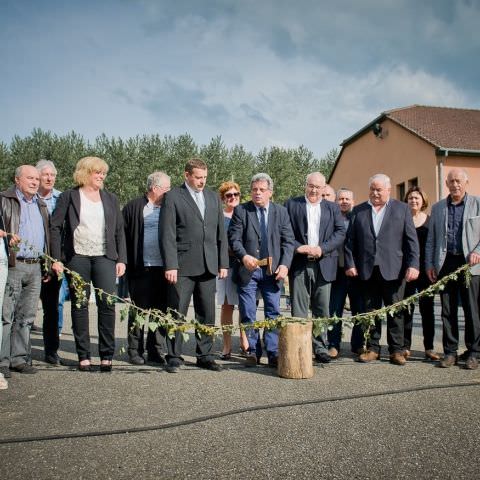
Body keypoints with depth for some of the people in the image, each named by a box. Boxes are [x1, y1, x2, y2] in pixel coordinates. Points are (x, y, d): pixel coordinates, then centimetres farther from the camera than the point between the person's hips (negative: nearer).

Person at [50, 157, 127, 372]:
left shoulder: (110, 199, 13)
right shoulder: (69, 197, 5)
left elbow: (119, 231, 13)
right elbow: (55, 227, 1)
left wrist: (121, 259, 4)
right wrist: (56, 259, -6)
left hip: (104, 257, 2)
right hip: (77, 257, -1)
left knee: (108, 304, -7)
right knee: (79, 305, 3)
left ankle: (106, 356, 2)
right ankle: (83, 356, 12)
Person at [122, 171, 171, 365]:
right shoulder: (134, 207, 0)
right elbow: (123, 236, -2)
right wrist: (125, 262, -8)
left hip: (163, 269, 4)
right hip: (141, 269, -4)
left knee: (160, 312, 8)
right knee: (138, 311, 4)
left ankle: (155, 350, 19)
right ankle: (135, 351, 15)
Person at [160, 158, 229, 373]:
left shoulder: (213, 197, 14)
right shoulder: (173, 197, -1)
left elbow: (221, 233, 15)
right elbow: (167, 235, -6)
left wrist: (223, 263, 9)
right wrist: (170, 265, -13)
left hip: (208, 265, 5)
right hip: (183, 266, -4)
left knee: (207, 313, 9)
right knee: (177, 313, 1)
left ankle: (205, 356, 19)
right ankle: (174, 357, 11)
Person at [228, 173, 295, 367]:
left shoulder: (281, 211, 7)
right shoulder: (240, 210, 3)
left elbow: (288, 241, 5)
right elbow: (234, 238, -2)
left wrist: (284, 264, -8)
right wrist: (244, 256, -19)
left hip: (272, 270, 1)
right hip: (248, 269, -1)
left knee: (273, 313, 2)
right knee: (248, 314, 4)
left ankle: (273, 353, 10)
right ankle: (253, 352, 15)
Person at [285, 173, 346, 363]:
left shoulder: (333, 208, 14)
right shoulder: (291, 204, 8)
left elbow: (340, 233, 4)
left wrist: (322, 249, -10)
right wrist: (297, 247, -14)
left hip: (323, 265, 2)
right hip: (299, 264, -2)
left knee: (322, 310, 6)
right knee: (299, 310, 0)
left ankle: (320, 348, 15)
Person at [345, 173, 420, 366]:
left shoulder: (401, 209, 6)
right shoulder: (358, 211, 11)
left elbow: (411, 239, 1)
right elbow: (350, 240, 8)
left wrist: (413, 265, -7)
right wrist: (350, 264, -1)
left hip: (393, 270, -2)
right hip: (367, 270, 2)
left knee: (395, 311, 3)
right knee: (370, 311, 7)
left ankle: (397, 350, 11)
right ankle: (372, 348, 16)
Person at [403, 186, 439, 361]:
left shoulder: (431, 221, 6)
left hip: (426, 271, 1)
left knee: (427, 309, 5)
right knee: (406, 308, 2)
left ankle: (429, 348, 10)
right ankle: (405, 346, 9)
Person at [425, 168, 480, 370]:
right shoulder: (437, 208, 14)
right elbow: (431, 239, 14)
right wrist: (429, 264, 7)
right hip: (445, 263, 3)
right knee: (447, 310, 5)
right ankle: (450, 352, 13)